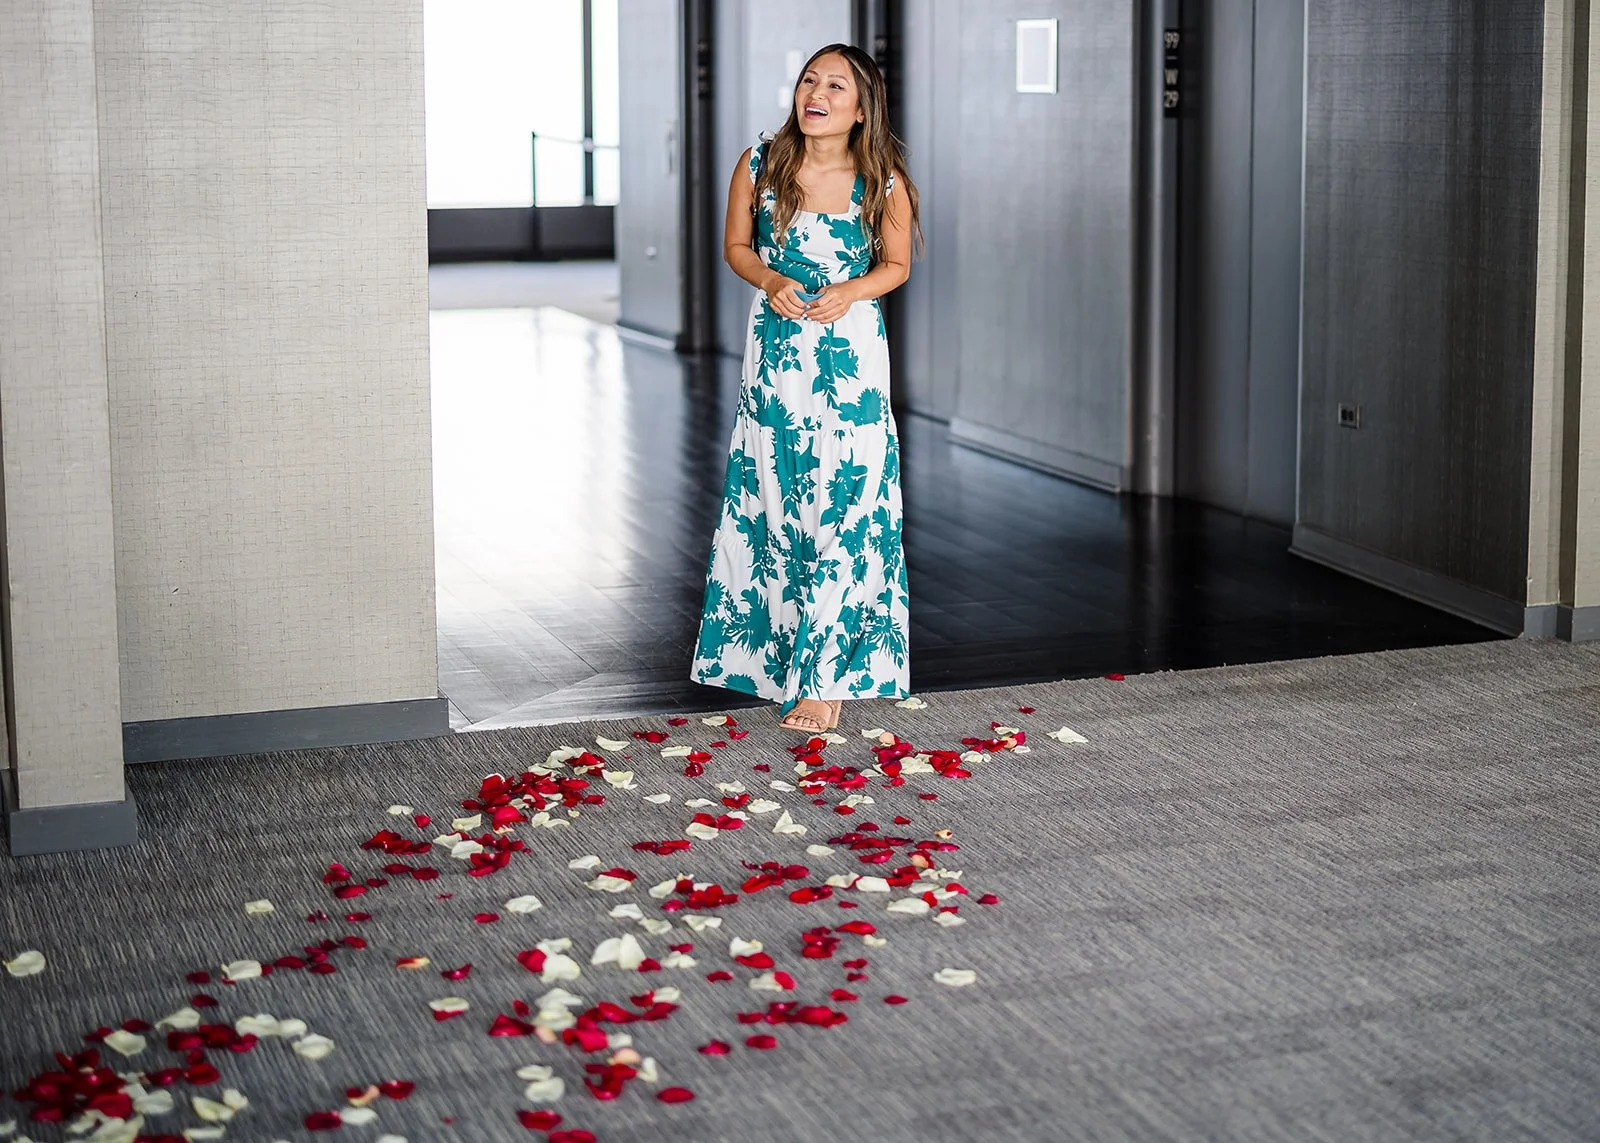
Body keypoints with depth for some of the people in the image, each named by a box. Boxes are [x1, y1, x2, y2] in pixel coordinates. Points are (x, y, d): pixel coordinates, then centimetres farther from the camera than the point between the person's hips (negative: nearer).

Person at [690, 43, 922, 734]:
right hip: (776, 353, 2)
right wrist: (771, 280, -13)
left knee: (843, 515, -3)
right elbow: (736, 247, 8)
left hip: (852, 357, -2)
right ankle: (778, 650, 26)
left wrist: (851, 291, -14)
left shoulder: (882, 184, -8)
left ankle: (824, 678, 5)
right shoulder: (759, 166, -5)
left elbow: (897, 264, 5)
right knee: (774, 506, 9)